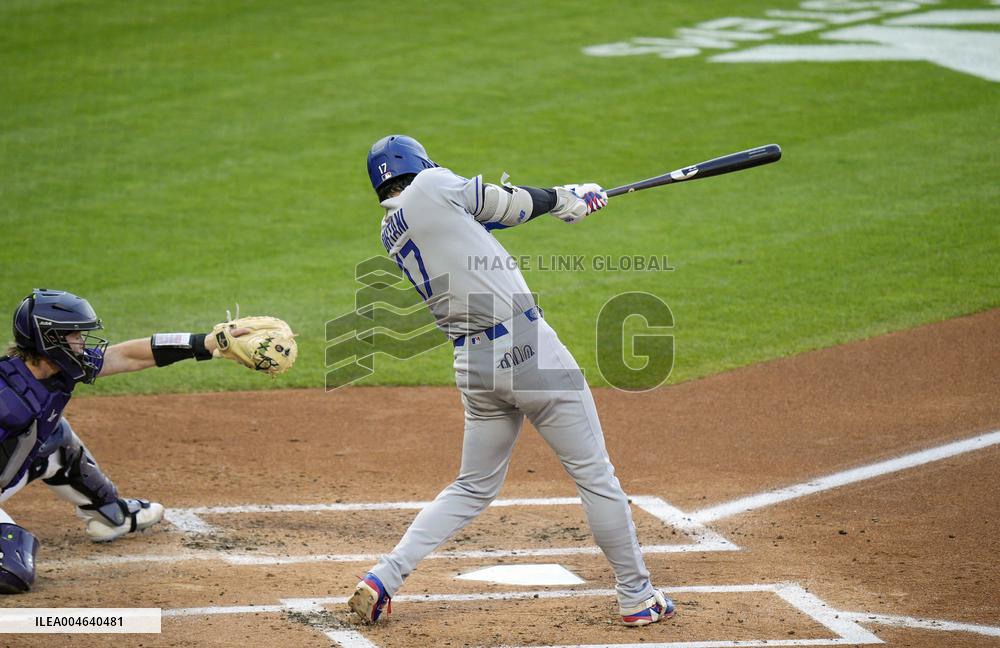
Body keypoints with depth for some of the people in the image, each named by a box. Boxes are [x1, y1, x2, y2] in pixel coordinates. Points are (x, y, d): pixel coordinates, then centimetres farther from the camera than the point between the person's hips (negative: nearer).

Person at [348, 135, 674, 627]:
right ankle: (637, 597, 15)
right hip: (527, 348, -7)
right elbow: (507, 206, 5)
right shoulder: (432, 186, -5)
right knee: (594, 473, 6)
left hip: (473, 362, 7)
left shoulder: (390, 234, 15)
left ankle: (383, 578, 8)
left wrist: (564, 200, 24)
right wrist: (564, 198, 22)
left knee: (473, 487, 19)